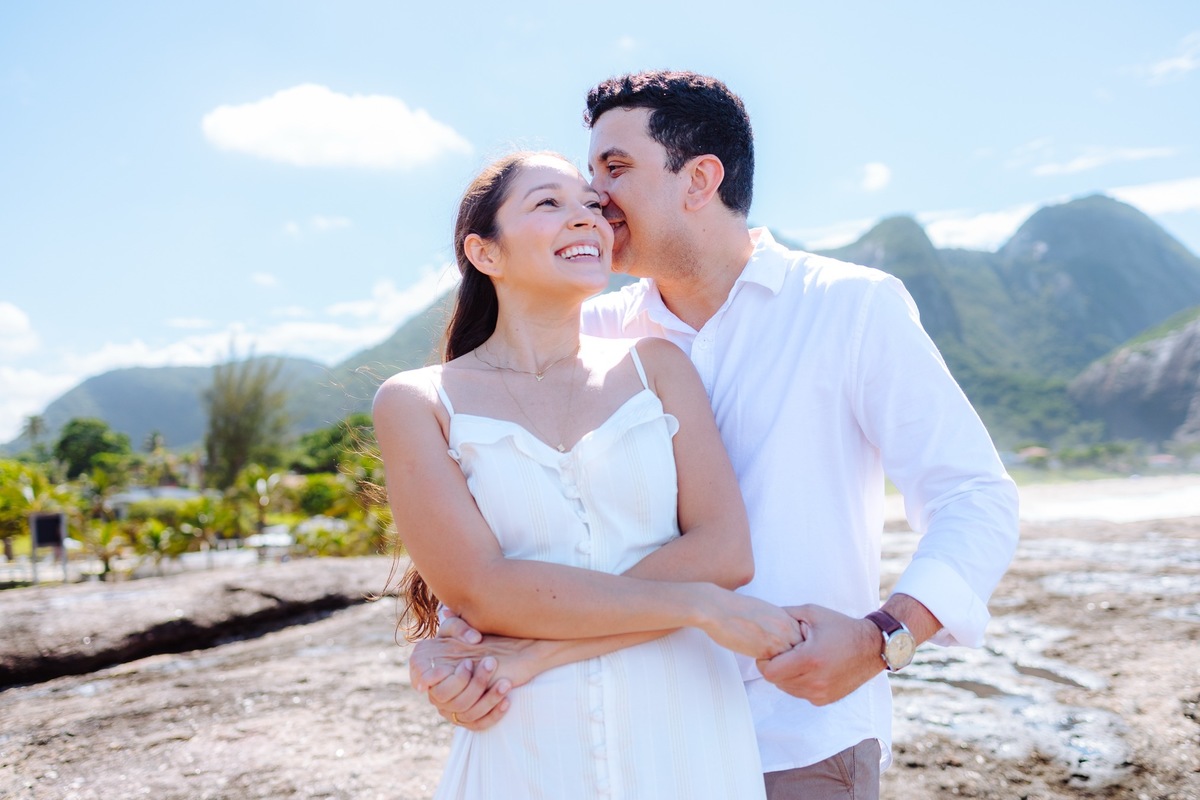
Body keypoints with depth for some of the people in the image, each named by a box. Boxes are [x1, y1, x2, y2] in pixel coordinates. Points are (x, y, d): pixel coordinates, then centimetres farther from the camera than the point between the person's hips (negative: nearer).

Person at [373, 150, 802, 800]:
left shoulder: (657, 367, 2)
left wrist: (520, 652, -16)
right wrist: (700, 604, -17)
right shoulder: (416, 401, -2)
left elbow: (725, 552, -9)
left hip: (687, 738, 2)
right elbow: (481, 591, -13)